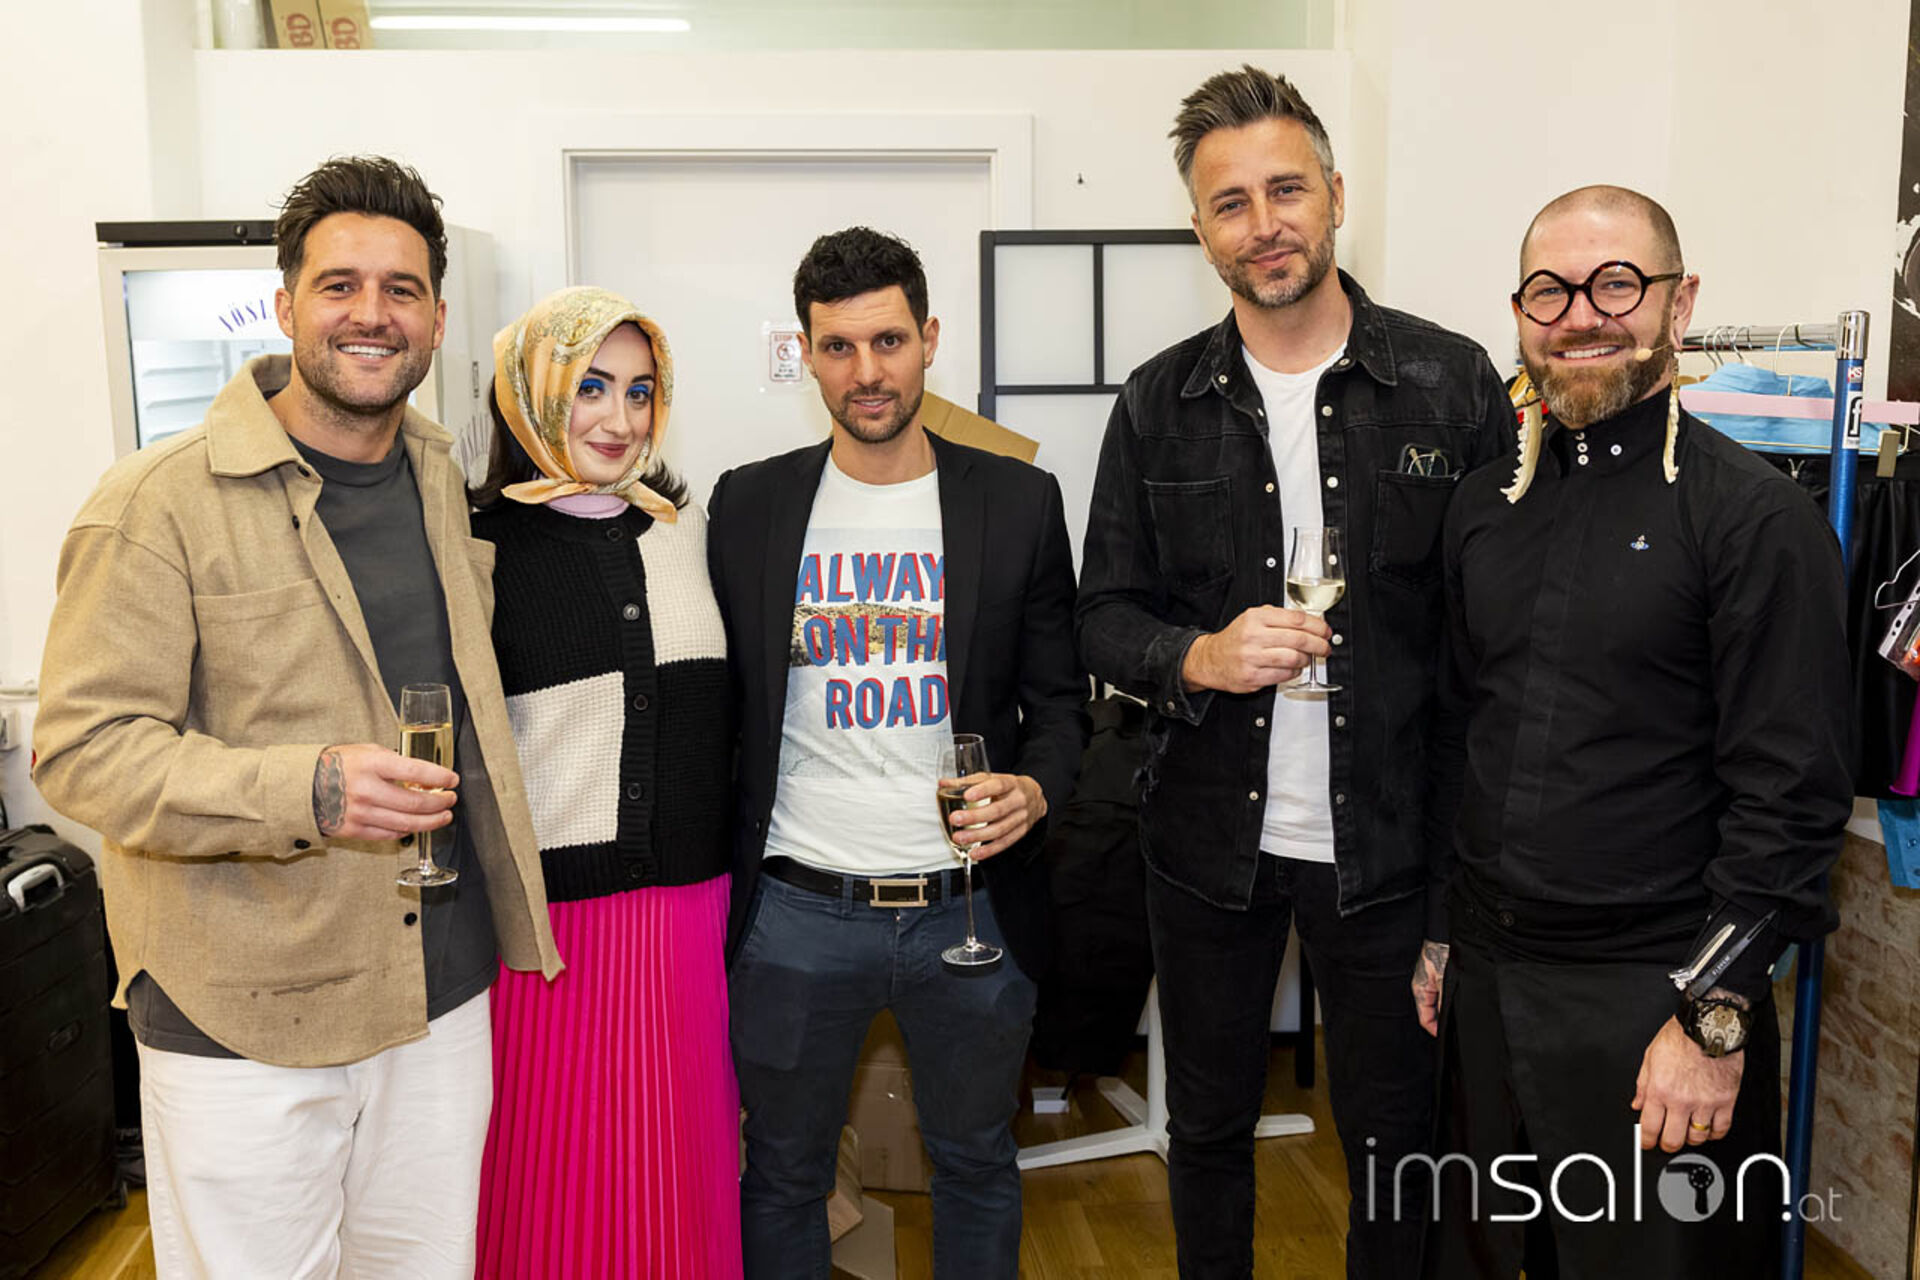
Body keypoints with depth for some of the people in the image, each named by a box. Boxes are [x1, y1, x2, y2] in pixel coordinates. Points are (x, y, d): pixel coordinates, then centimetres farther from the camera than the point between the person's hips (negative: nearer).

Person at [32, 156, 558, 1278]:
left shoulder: (444, 478, 9)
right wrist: (307, 790, -26)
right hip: (245, 1023, -5)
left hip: (445, 993, 6)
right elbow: (83, 745, -15)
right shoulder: (162, 499, -12)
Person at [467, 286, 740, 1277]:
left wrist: (738, 880, 13)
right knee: (556, 1169, 9)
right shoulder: (479, 547, -5)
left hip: (690, 907, 4)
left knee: (679, 1167, 15)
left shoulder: (689, 528, 8)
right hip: (546, 910, -3)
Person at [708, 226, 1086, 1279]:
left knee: (975, 1162, 19)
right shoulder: (747, 504, 2)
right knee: (784, 1172, 16)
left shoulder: (1020, 501, 0)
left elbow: (1059, 700, 5)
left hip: (971, 908, 0)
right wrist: (707, 880, 0)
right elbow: (722, 701, 5)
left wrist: (1034, 788, -16)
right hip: (795, 913, 0)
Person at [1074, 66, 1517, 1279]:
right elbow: (1104, 613, 3)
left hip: (1388, 838, -1)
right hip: (1209, 837, 2)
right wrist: (1199, 658, -19)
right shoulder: (1160, 404, 0)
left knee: (1393, 1134, 14)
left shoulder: (1452, 381, -5)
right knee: (1209, 1126, 19)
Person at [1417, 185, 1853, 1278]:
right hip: (1485, 983, 5)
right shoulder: (1485, 507, 8)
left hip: (1652, 1003, -5)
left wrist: (1714, 1019, -15)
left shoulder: (1755, 516, -10)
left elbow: (1791, 795, -13)